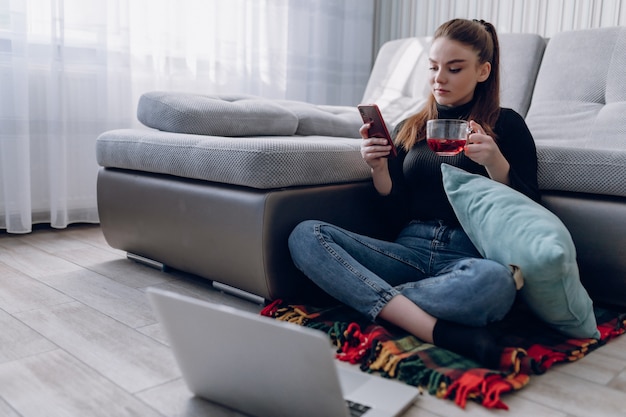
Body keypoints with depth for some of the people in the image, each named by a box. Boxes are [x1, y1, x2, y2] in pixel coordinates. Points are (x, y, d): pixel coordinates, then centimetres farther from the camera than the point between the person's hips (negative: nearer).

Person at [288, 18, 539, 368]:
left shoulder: (506, 124, 9)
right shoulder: (411, 128, 18)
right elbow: (399, 206, 15)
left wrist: (495, 162, -15)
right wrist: (379, 168, -3)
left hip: (472, 256, -3)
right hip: (412, 249, 4)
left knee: (496, 282, -41)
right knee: (305, 235, -22)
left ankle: (368, 296, -21)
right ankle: (438, 331, -32)